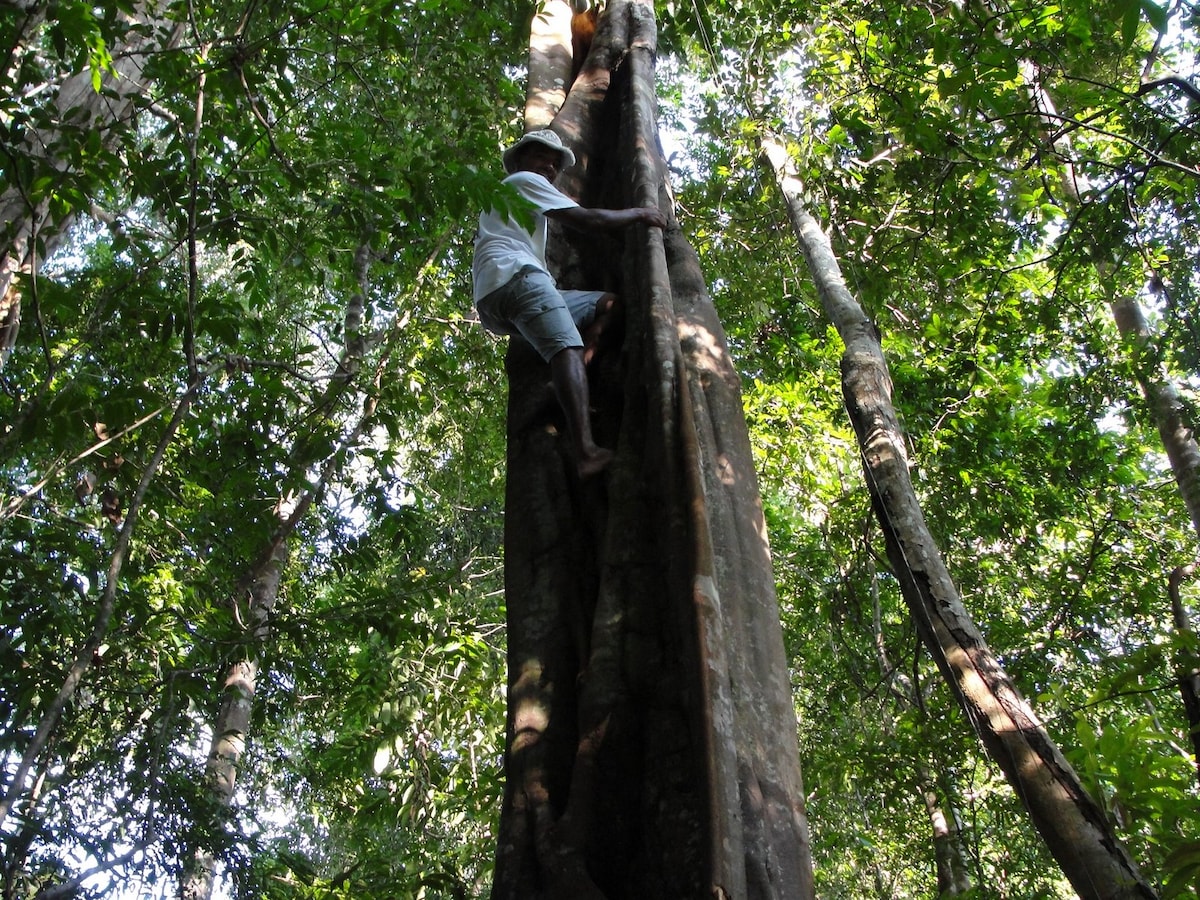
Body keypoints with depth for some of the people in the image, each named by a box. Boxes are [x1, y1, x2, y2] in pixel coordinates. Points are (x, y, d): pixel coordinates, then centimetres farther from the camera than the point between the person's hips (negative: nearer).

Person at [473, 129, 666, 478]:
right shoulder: (525, 181, 12)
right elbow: (586, 220, 4)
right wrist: (637, 213, 15)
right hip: (513, 275, -9)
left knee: (606, 303, 13)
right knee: (566, 347, -27)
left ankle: (570, 382, -14)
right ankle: (585, 451, -48)